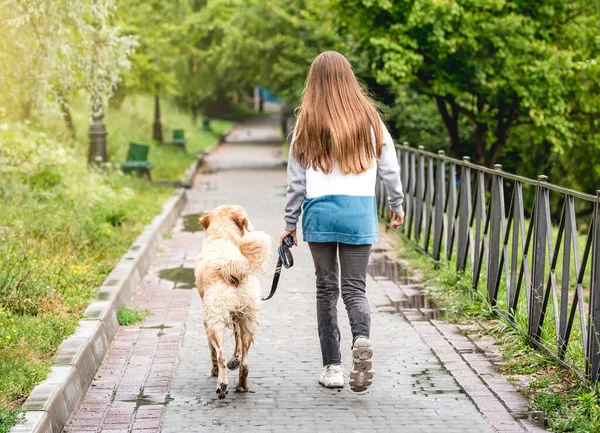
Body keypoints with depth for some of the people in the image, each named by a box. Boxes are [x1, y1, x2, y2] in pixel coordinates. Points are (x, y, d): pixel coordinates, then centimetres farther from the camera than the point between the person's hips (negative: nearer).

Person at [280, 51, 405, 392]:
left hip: (319, 211, 0)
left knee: (327, 288, 10)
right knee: (355, 287, 4)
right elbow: (390, 168, 7)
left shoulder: (307, 123, 0)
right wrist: (397, 205, 22)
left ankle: (333, 366, 9)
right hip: (360, 211, 1)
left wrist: (290, 223, 10)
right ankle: (362, 339, -26)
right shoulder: (369, 118, 3)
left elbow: (297, 179, 2)